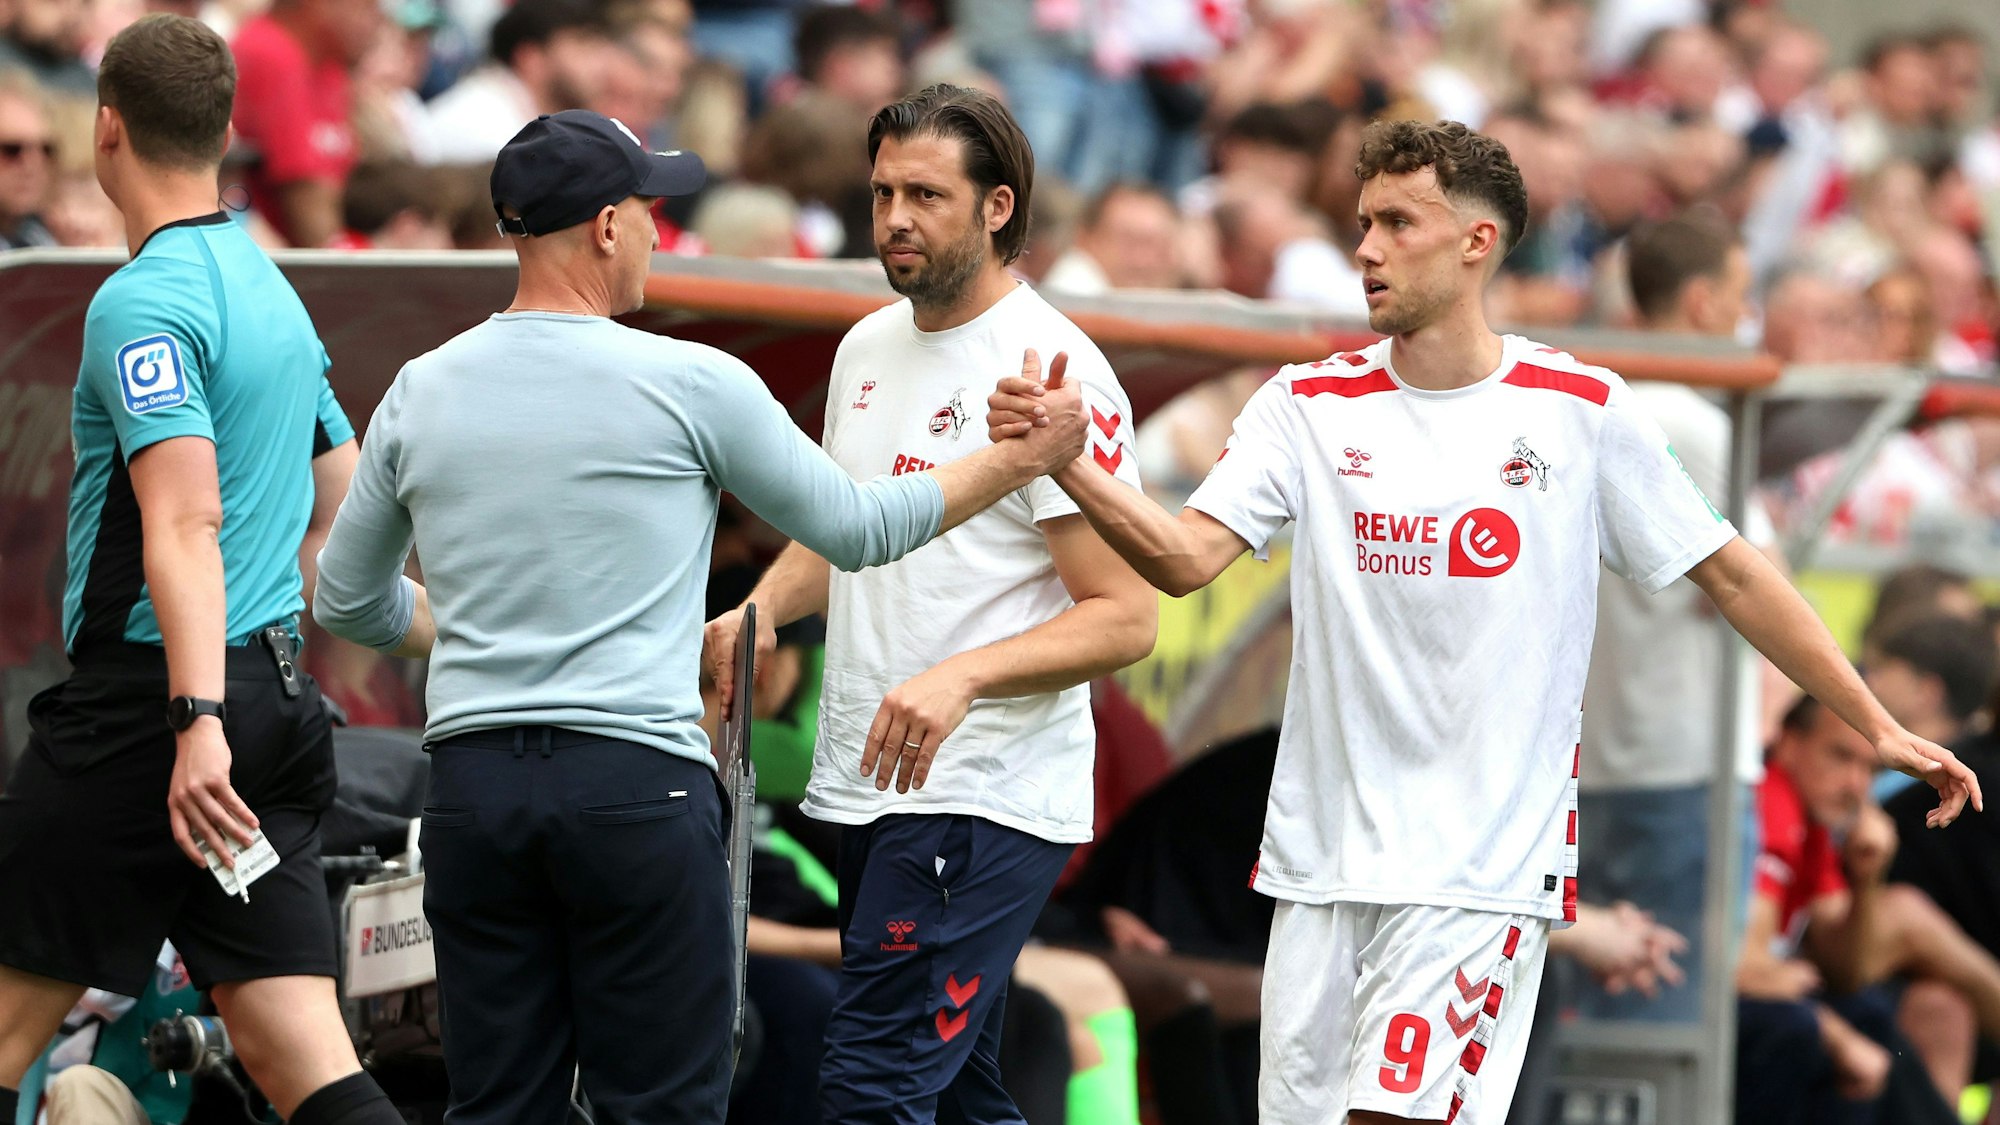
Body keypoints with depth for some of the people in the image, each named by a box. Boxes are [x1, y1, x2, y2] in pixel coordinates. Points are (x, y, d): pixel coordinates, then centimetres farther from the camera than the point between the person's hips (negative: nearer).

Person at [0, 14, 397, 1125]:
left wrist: (197, 721, -31)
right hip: (279, 689, 8)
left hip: (145, 700, -8)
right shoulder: (273, 290, 16)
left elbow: (186, 521, -23)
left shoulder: (143, 302, -11)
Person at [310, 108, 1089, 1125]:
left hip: (471, 783, 4)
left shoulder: (419, 393, 8)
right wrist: (1021, 461, 19)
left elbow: (345, 602, 19)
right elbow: (856, 530, 8)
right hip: (636, 777, -4)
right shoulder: (688, 384, -4)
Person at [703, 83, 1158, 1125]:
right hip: (865, 786, 9)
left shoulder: (1052, 371, -13)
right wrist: (762, 608, 6)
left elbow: (1125, 616, -16)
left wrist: (963, 676, -30)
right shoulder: (866, 348, 12)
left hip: (984, 797, -9)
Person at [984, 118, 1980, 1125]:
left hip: (1485, 864, -3)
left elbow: (1731, 576, 6)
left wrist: (1878, 728, 6)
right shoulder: (1309, 405, 4)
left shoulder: (1581, 411, -1)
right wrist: (1066, 467, -25)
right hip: (1322, 851, 3)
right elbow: (1186, 557, -8)